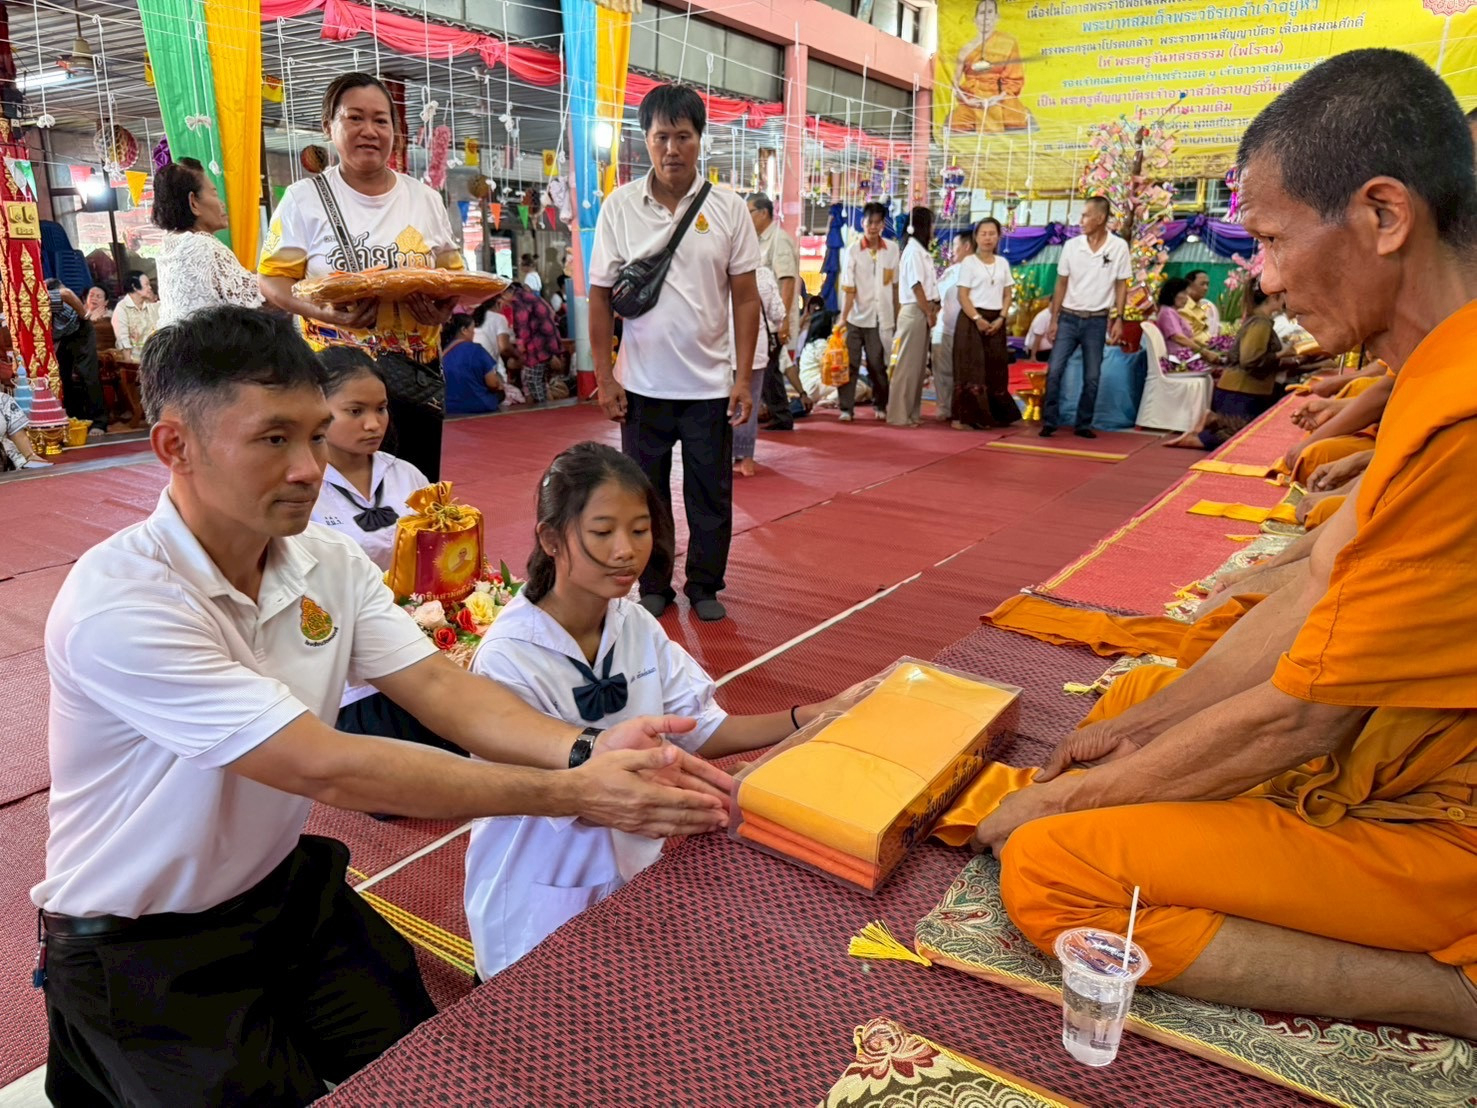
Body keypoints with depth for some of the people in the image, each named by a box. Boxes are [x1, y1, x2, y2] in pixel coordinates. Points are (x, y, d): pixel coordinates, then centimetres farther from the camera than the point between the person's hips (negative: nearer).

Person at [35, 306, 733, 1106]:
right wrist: (570, 794, -34)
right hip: (142, 947, -5)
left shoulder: (330, 563, -7)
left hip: (285, 885, 5)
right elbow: (323, 767, -32)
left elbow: (438, 687, -15)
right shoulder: (117, 603, -28)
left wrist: (584, 750, -34)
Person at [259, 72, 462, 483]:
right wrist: (326, 312, -21)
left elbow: (452, 272, 14)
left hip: (419, 374, 3)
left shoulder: (425, 198, 11)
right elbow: (273, 280, -1)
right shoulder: (304, 199, 2)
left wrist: (444, 306, -10)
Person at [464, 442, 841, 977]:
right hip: (541, 903, -5)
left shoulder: (636, 625, -5)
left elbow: (700, 731, -4)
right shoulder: (508, 660, -25)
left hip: (632, 870, 6)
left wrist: (812, 717, -19)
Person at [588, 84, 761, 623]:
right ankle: (653, 587, 26)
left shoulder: (729, 209, 0)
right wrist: (605, 378, -2)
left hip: (709, 384, 0)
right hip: (642, 385, 0)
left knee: (711, 495, 8)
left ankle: (705, 587, 24)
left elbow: (745, 299, 0)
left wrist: (743, 378, -5)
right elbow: (600, 297, 2)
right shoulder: (619, 207, 0)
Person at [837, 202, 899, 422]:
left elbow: (895, 286, 9)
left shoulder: (892, 249, 3)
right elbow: (848, 288, -8)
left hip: (881, 319, 1)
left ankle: (881, 406, 22)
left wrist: (897, 316, 9)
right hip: (855, 318, -1)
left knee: (878, 365, 6)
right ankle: (846, 408, 5)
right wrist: (843, 317, -16)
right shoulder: (852, 251, -3)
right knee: (850, 364, -1)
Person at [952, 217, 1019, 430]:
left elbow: (1008, 294, 11)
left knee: (995, 369, 5)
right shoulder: (969, 262, -2)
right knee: (970, 368, -7)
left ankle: (995, 415, 13)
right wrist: (977, 319, -16)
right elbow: (962, 295, -8)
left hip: (995, 321, 5)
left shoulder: (1003, 263, 12)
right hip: (972, 319, -5)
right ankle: (965, 417, -6)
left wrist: (1001, 318, -4)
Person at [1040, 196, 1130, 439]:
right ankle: (1049, 421, 4)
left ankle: (1084, 424, 16)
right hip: (1068, 317, 1)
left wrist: (1118, 319, -5)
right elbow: (1061, 284, 4)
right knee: (1054, 371, -5)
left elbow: (1121, 285, 2)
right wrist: (1053, 320, 0)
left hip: (1097, 320, 0)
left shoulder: (1119, 247, -4)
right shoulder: (1071, 245, -1)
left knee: (1092, 377, 5)